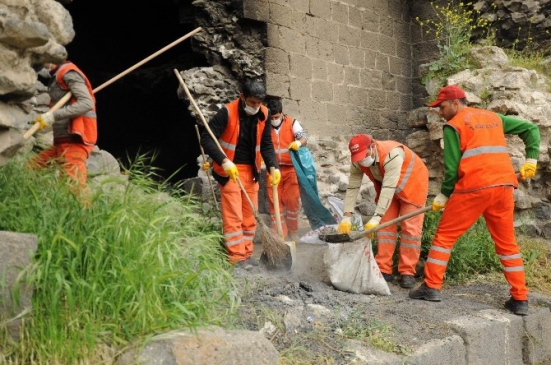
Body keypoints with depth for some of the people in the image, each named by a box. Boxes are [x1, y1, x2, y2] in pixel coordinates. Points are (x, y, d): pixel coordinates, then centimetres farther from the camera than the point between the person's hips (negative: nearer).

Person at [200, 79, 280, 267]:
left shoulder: (264, 114, -1)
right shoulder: (227, 112, -17)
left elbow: (266, 144, 6)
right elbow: (206, 138, -18)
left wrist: (274, 167, -9)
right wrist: (224, 161, -29)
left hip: (251, 170, 6)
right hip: (229, 170, -6)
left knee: (250, 216, 9)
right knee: (233, 216, -7)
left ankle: (246, 255, 19)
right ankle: (236, 257, -1)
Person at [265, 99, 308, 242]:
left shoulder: (292, 123, -1)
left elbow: (303, 136, -14)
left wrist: (298, 142, -37)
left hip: (291, 168, -2)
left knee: (292, 200, 1)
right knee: (275, 201, 2)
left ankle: (293, 232, 17)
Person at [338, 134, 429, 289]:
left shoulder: (392, 154, -40)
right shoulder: (357, 162, -20)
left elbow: (389, 188, -44)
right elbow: (352, 188, -18)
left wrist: (375, 218, -48)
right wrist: (347, 217, -25)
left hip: (412, 185, -5)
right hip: (387, 187, 6)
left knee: (410, 227, -7)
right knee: (385, 224, 0)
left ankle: (407, 272, -1)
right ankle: (384, 269, 5)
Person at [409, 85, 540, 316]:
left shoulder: (454, 125, 2)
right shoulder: (493, 117, 20)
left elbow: (452, 167, -3)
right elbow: (531, 129, 22)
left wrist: (443, 196, 6)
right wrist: (531, 160, 18)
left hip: (473, 187, -6)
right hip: (503, 186, 6)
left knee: (445, 235, 6)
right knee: (507, 243, 13)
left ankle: (432, 287, 5)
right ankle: (520, 299, 14)